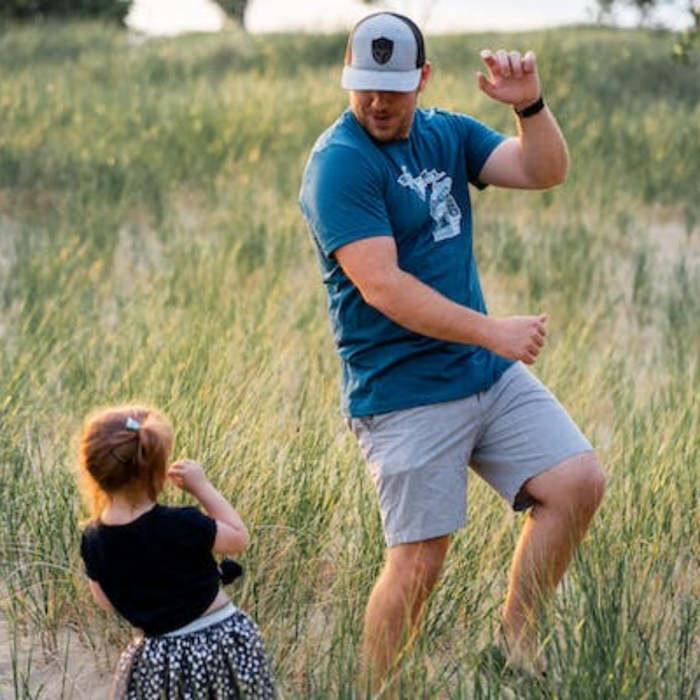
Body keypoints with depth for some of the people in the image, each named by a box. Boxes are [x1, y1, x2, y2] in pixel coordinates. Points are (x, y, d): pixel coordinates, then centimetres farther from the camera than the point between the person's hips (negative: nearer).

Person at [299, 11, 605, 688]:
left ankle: (515, 640, 12)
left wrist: (529, 105, -18)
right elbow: (381, 285, -21)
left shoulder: (449, 135, 10)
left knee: (578, 481, -2)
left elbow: (545, 171, 2)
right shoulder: (338, 163, -14)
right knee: (418, 563, -6)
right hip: (404, 395, -7)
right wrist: (494, 332, -23)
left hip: (491, 375, 7)